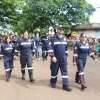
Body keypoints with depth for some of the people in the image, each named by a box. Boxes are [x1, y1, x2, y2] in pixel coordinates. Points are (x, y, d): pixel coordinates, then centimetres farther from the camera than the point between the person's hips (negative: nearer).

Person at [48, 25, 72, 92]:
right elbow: (50, 48, -14)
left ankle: (65, 85, 3)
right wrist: (52, 56, -21)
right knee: (54, 71, 9)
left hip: (63, 58, 4)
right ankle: (53, 83, 30)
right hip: (55, 58, -4)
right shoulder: (53, 38, -8)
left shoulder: (64, 38, 10)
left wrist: (66, 56, 18)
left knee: (65, 71, -1)